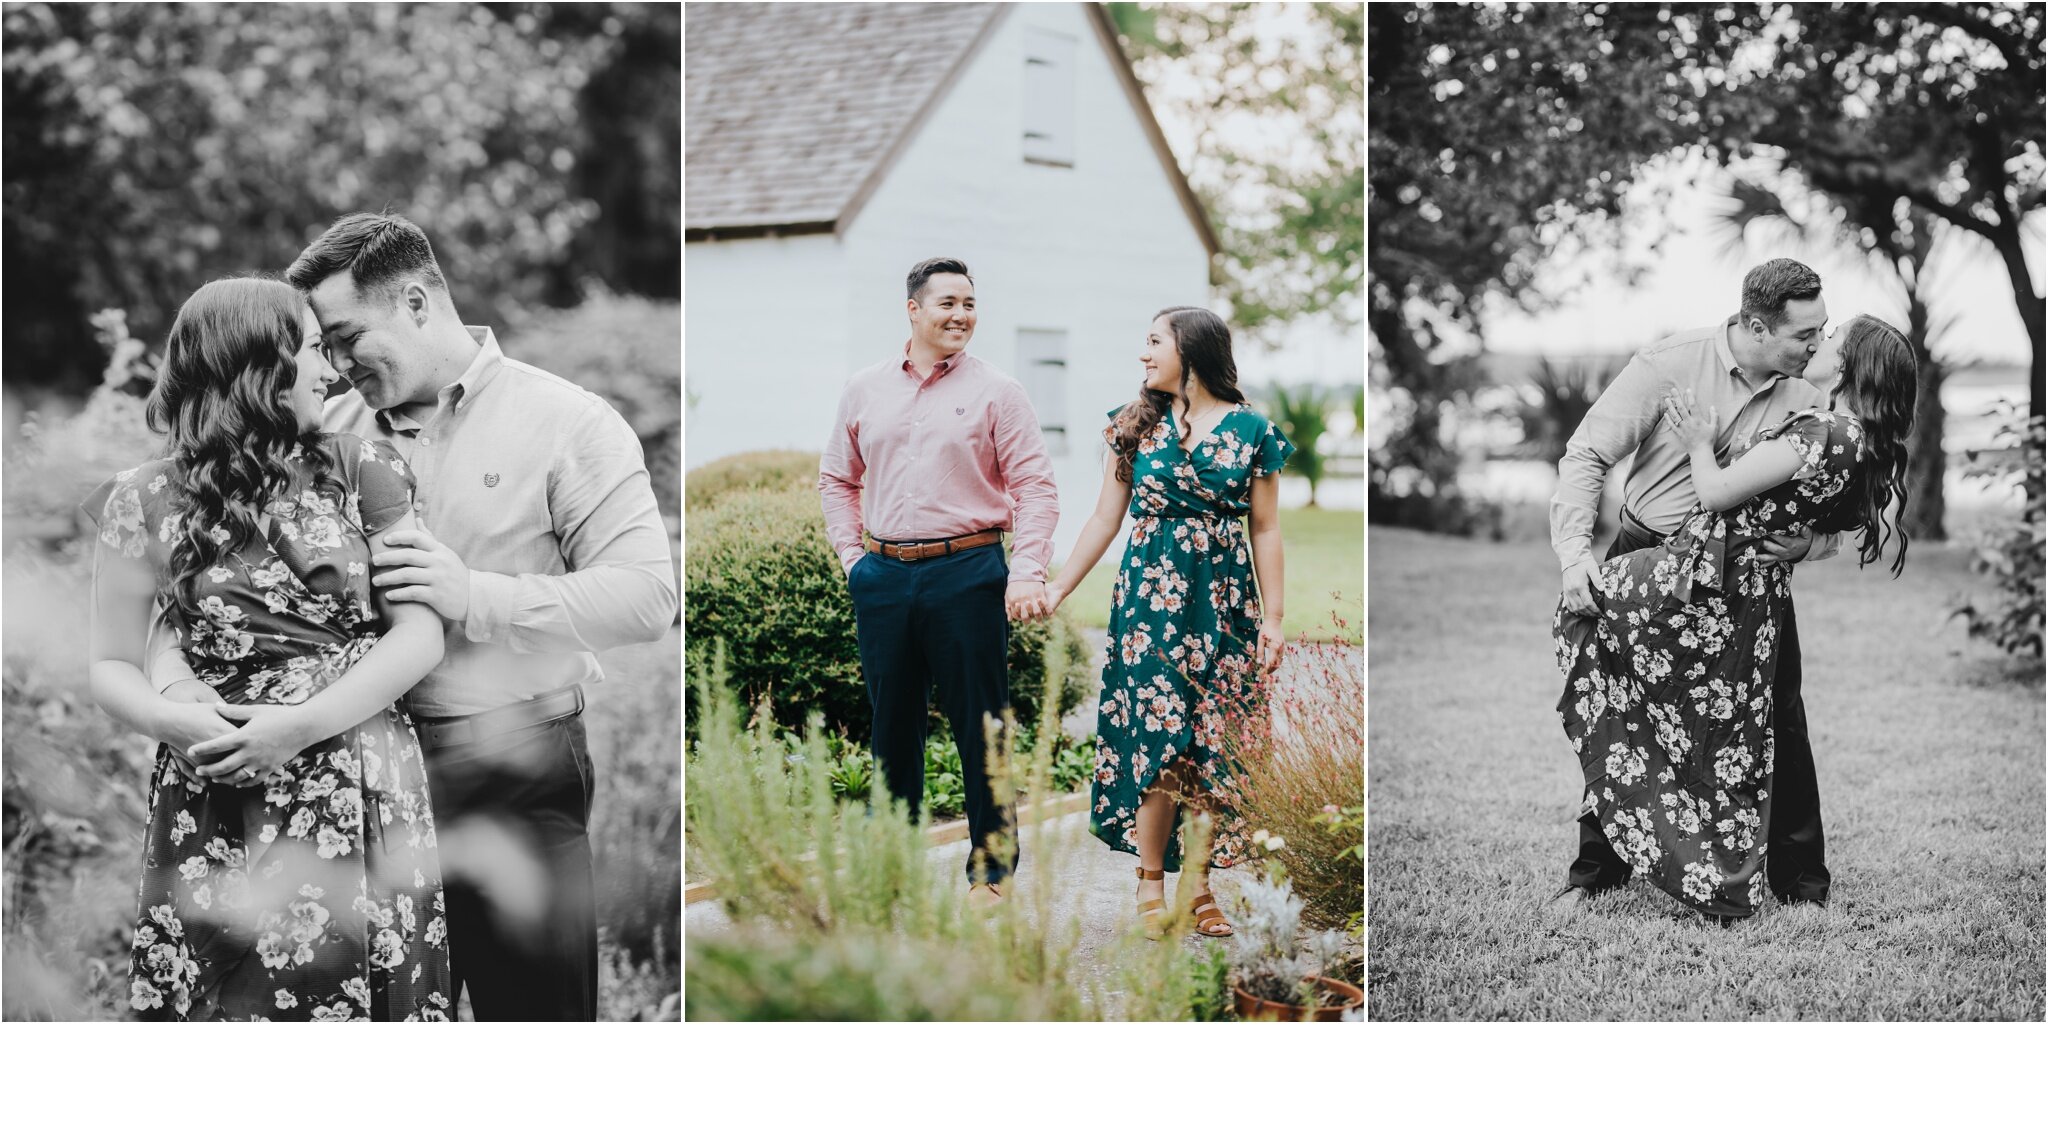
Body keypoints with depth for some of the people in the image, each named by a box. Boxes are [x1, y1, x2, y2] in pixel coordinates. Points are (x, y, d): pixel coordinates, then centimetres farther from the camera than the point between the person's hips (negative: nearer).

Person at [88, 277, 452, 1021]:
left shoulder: (359, 472, 6)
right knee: (221, 1006, -6)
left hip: (364, 806, 1)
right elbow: (110, 665, 6)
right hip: (216, 811, -1)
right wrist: (169, 720, -16)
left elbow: (421, 634, 2)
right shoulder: (148, 502, 3)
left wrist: (304, 723, -12)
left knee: (355, 998, -2)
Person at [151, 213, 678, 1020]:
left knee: (534, 1012, 1)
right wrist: (176, 677, -11)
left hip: (516, 775, -4)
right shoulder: (339, 427, 10)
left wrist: (475, 596, -22)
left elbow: (647, 595, -13)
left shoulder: (568, 423, -3)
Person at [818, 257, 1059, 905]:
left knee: (980, 726, 1)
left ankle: (992, 866, 10)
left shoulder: (996, 393, 0)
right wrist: (851, 556, 8)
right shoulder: (864, 390, 10)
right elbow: (837, 479, 19)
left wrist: (1027, 573, -13)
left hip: (967, 574, -3)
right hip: (883, 577, 3)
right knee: (892, 724, 11)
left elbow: (1035, 487, -3)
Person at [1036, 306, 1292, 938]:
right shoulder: (1137, 424, 7)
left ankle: (1199, 885, 8)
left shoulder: (1251, 431, 3)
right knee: (1158, 736, -8)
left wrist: (1274, 618, 0)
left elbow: (1265, 529, 5)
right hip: (1150, 595, 0)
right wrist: (1059, 588, 5)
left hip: (1223, 600, 0)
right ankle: (1150, 884, 1)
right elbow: (1106, 518, 10)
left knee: (1212, 742, -1)